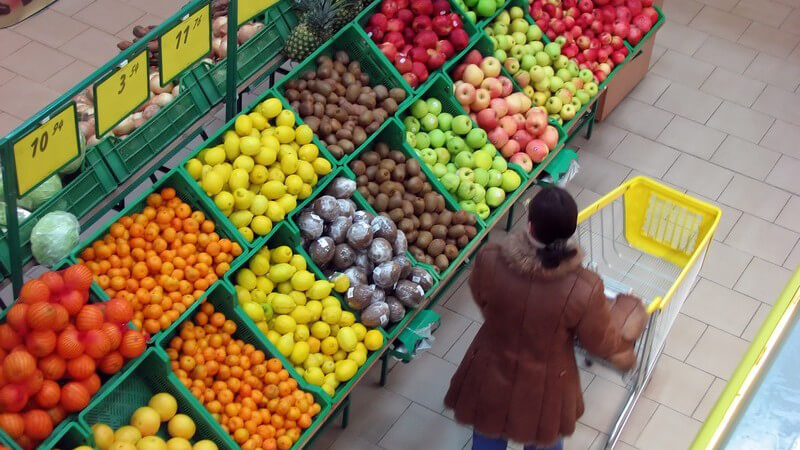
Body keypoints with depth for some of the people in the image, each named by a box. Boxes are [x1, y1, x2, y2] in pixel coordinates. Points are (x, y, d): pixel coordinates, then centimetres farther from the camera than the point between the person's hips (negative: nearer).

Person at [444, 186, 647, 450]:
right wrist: (625, 316, 6)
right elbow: (604, 344, -15)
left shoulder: (489, 260, -28)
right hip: (545, 387, -1)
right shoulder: (583, 290, -33)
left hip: (491, 375, 1)